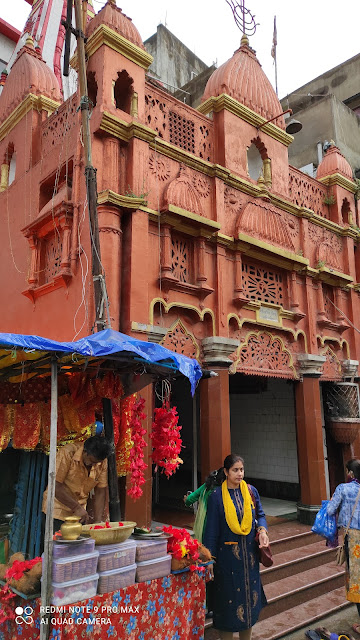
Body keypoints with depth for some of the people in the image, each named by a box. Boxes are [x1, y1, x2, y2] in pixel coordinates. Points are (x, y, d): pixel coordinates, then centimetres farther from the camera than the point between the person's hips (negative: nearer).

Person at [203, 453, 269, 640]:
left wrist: (262, 530, -9)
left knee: (249, 592, 14)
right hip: (228, 554, -4)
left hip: (249, 553, 4)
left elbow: (260, 514, 12)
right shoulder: (217, 495, -11)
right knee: (229, 597, 6)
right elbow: (212, 530, -7)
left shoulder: (251, 491, 0)